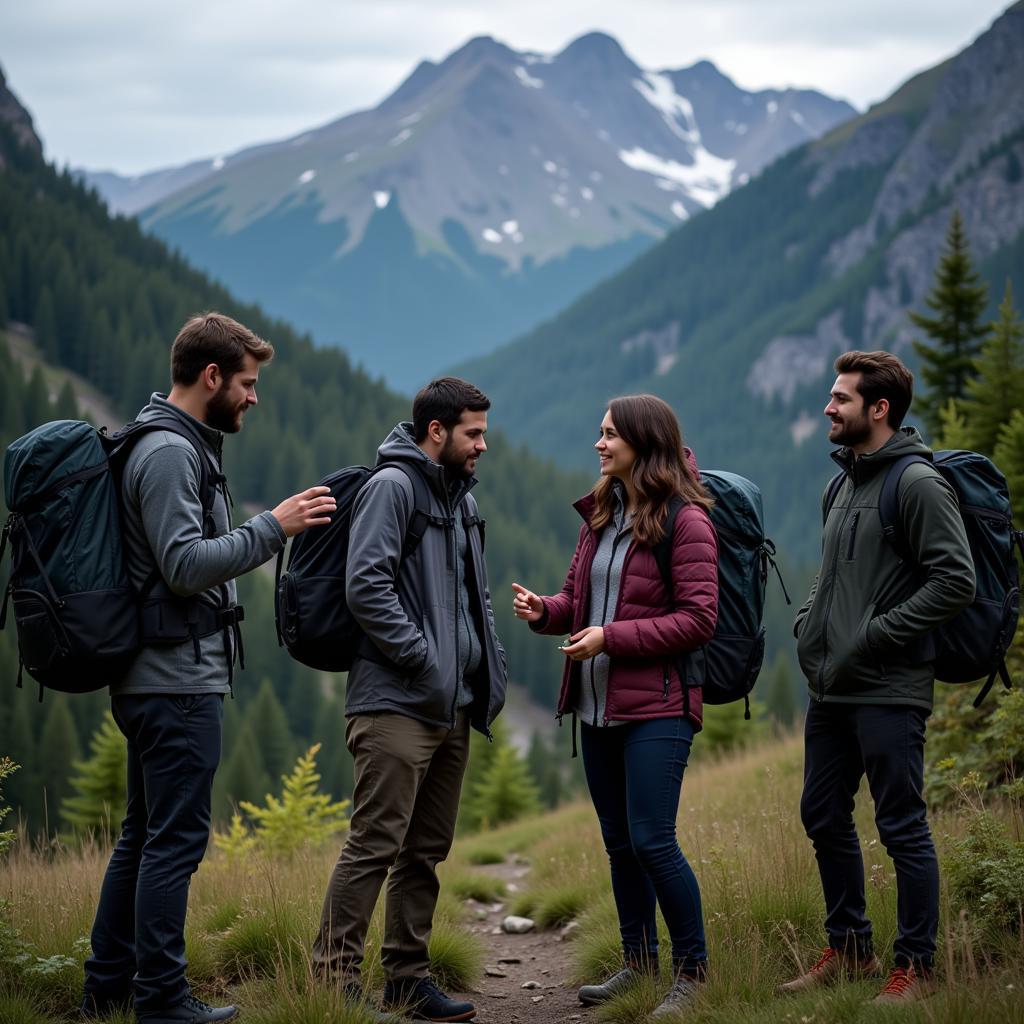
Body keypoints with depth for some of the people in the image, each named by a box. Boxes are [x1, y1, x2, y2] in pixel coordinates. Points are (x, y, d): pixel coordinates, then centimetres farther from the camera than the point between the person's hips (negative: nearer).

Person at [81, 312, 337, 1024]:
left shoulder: (177, 447, 17)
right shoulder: (170, 453, -15)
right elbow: (188, 566, -22)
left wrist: (273, 528, 15)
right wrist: (273, 527, -19)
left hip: (154, 678, 11)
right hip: (179, 680, -11)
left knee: (144, 834, 15)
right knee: (177, 839, -6)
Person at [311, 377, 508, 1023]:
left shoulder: (462, 498, 18)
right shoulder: (392, 487, -9)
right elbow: (366, 586, -19)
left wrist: (492, 667, 13)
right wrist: (423, 656, -18)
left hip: (453, 708, 9)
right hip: (398, 704, -9)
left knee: (427, 851, 12)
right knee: (374, 848, -10)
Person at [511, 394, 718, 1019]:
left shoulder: (686, 520, -11)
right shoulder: (601, 514, 13)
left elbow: (698, 619, -15)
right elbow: (579, 597, 20)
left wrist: (612, 637, -19)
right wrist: (546, 611, -2)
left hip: (656, 708, -8)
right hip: (597, 705, 8)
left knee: (651, 840, -10)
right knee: (619, 842, 14)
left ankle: (693, 969, 3)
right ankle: (640, 963, 26)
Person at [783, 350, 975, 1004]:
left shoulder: (919, 484, -12)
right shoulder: (846, 483, 15)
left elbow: (957, 582, -19)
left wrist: (878, 634, -18)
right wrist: (809, 621, 10)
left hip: (889, 691, -9)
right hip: (830, 689, 9)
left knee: (902, 828, -2)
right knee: (824, 819, 14)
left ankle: (917, 966, 8)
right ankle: (850, 949, 28)